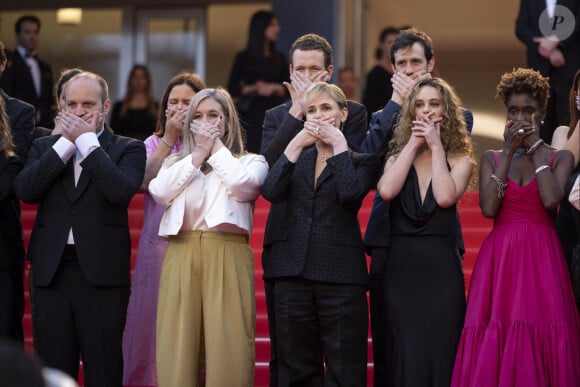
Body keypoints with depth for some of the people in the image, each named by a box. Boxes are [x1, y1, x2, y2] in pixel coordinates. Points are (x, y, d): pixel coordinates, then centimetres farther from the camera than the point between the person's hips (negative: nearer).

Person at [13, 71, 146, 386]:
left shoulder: (128, 149, 5)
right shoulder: (44, 147, 13)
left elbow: (121, 191, -15)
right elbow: (25, 190, -4)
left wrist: (87, 140, -9)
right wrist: (66, 142, -5)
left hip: (102, 272, -3)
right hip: (52, 270, 3)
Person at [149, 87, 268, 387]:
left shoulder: (250, 161, 12)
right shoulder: (175, 162, 20)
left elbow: (243, 186, -10)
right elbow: (160, 192, 0)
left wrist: (217, 148, 3)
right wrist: (198, 154, 3)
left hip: (227, 256, -2)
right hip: (181, 255, 2)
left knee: (228, 345, -8)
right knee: (178, 345, -3)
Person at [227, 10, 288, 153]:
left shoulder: (279, 58, 14)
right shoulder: (243, 58, 5)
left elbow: (288, 90, 12)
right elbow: (232, 89, 2)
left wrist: (275, 88, -8)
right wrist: (253, 88, -12)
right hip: (251, 114, -3)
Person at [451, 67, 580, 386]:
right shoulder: (492, 158, 12)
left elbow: (551, 200, -13)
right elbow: (488, 208, -5)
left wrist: (535, 148, -5)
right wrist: (509, 152, -3)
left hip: (541, 260, -1)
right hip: (499, 259, 2)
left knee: (539, 337, -8)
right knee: (494, 342, -5)